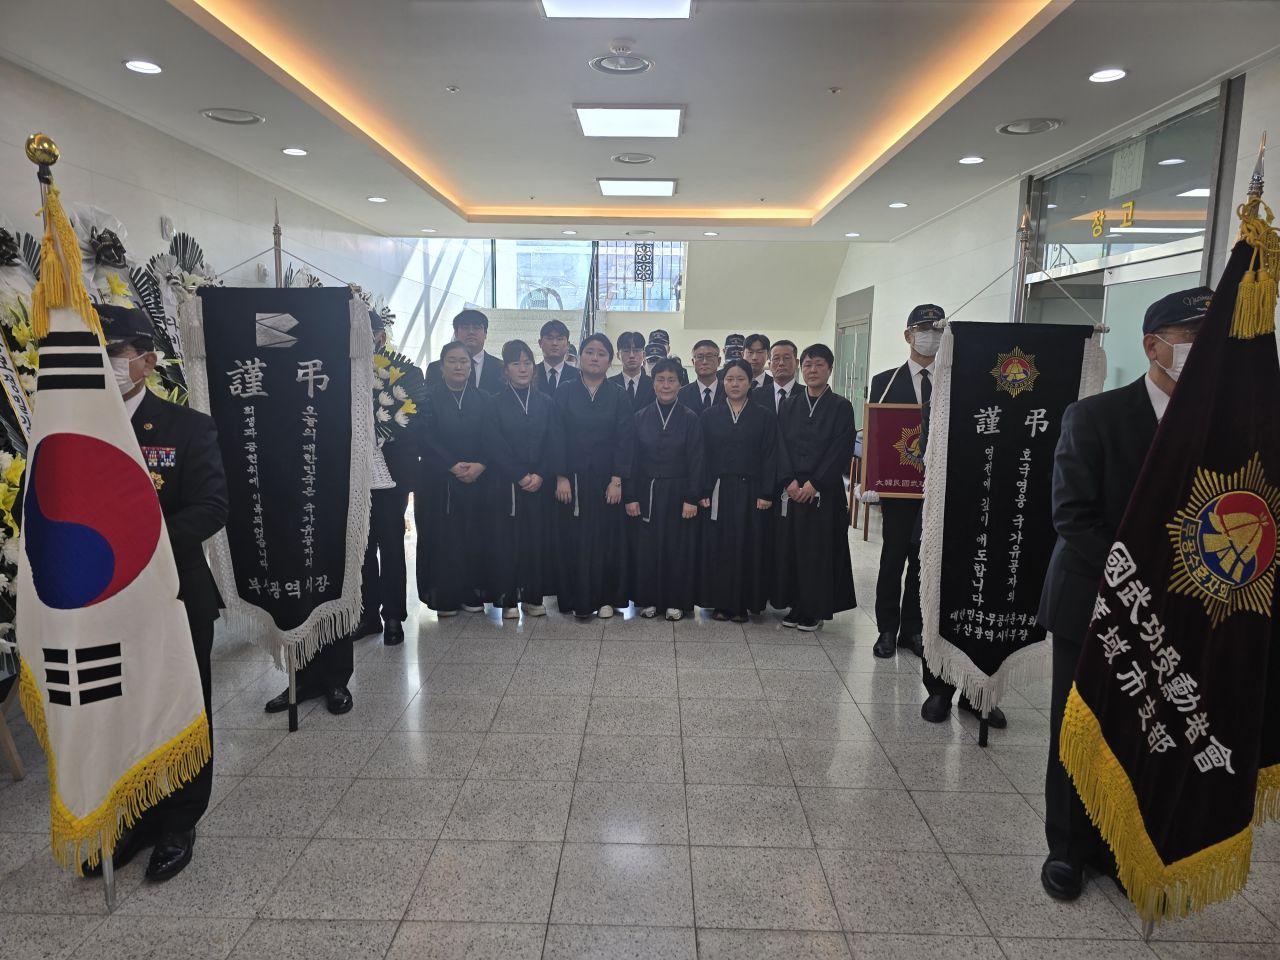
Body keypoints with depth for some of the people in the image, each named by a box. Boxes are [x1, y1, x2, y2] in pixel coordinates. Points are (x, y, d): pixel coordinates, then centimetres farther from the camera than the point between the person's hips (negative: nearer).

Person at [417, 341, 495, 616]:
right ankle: (444, 597, 9)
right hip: (438, 480, -2)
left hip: (478, 480, 2)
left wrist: (480, 465, -15)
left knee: (475, 537, 3)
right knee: (442, 537, 0)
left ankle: (472, 593, 13)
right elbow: (427, 438, -6)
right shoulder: (429, 397, 2)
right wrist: (453, 466, -16)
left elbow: (490, 439, 2)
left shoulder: (483, 400, 9)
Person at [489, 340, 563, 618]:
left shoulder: (547, 403, 10)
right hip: (507, 484, -2)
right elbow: (495, 447, -5)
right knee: (507, 541, -1)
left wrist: (541, 475, -9)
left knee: (539, 540, 3)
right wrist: (521, 476, -12)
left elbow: (556, 446, 4)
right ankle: (508, 599, 9)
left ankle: (533, 597, 14)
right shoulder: (496, 404, 2)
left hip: (542, 484, 2)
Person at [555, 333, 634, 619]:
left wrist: (617, 480, -10)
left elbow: (625, 440, -2)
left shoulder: (618, 396, 2)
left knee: (607, 536, 4)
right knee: (575, 538, 2)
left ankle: (606, 598, 16)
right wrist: (561, 477, -9)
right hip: (573, 478, 0)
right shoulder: (565, 393, 3)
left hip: (607, 478, 0)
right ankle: (579, 600, 11)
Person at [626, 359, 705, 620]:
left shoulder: (690, 419, -2)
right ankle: (648, 599, 18)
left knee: (677, 547, 4)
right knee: (646, 547, 5)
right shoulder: (640, 418, 3)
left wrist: (692, 498, -10)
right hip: (646, 492, 1)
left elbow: (695, 461, -3)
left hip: (677, 492, -1)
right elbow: (632, 459, 2)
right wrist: (630, 497, -4)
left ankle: (676, 601, 16)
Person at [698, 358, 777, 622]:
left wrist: (766, 494, -8)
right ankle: (720, 602, 12)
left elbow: (770, 457, 0)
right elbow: (702, 456, 4)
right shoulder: (709, 416, 7)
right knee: (718, 547, 3)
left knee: (748, 548, 2)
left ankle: (742, 604, 11)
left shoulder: (765, 417, 3)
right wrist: (703, 492, -4)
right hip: (718, 491, 1)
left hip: (750, 491, -1)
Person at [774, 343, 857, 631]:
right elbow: (781, 445, 4)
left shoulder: (841, 406, 1)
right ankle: (797, 605, 16)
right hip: (792, 489, 3)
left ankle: (816, 609, 11)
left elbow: (842, 450, -7)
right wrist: (790, 481, -9)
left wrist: (814, 483, -14)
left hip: (825, 490, -3)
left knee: (820, 548, 0)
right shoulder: (789, 406, 10)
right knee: (792, 547, 4)